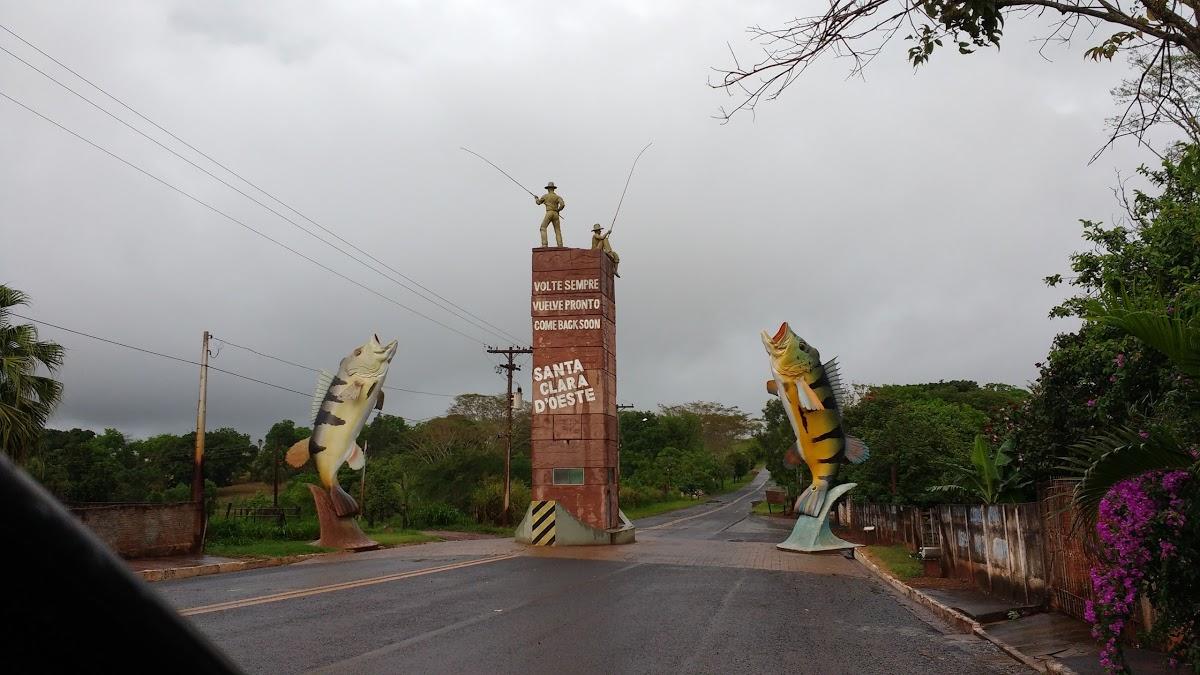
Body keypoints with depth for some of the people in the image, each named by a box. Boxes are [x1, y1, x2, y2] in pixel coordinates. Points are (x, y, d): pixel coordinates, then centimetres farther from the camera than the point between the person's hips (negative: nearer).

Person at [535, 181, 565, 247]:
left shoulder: (545, 196, 7)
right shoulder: (558, 197, 9)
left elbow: (538, 202, 22)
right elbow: (562, 205, -8)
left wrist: (536, 198, 47)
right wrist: (558, 210, 13)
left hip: (549, 214, -3)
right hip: (556, 214, 3)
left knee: (543, 228, -1)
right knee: (558, 231, 5)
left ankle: (544, 244, -18)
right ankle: (560, 246, -10)